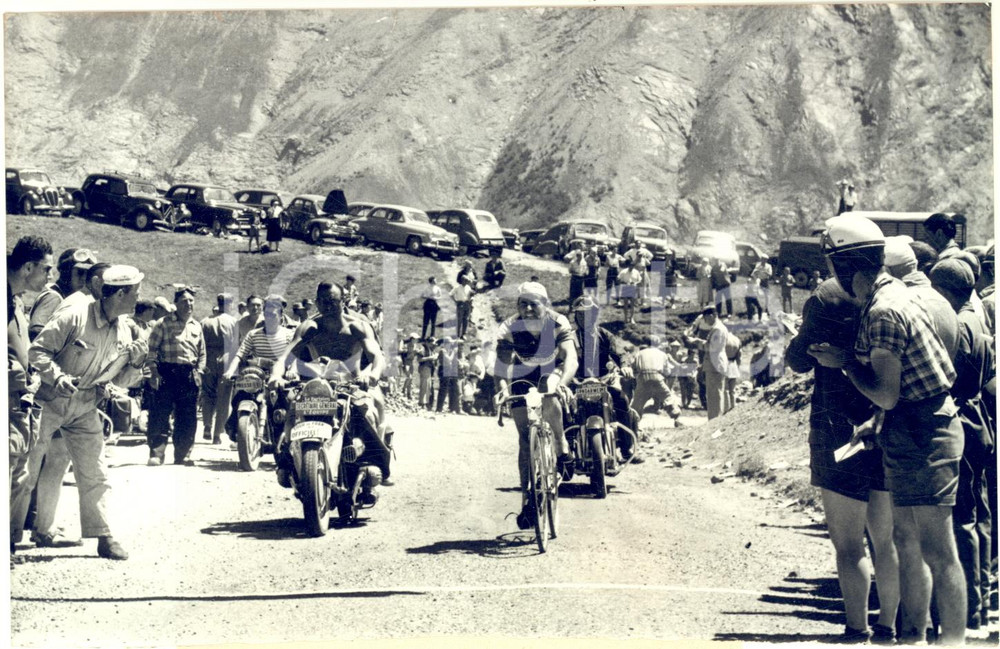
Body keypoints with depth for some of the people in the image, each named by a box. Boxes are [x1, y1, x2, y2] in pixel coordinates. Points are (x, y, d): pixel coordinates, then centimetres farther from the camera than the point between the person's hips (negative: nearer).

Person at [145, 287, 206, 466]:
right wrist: (154, 371, -10)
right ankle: (156, 453, -4)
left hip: (190, 375, 4)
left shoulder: (197, 326, 16)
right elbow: (152, 348, -2)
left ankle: (182, 454, 12)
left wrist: (199, 372, 10)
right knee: (160, 413, -8)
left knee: (188, 417, 4)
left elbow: (202, 353, 22)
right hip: (167, 372, -4)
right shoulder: (164, 323, 1)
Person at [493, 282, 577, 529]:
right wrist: (501, 389, -52)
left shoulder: (558, 323, -27)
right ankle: (526, 500, -4)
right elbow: (501, 364, -32)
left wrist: (562, 383, -58)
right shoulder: (509, 328, -25)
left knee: (550, 398, -36)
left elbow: (570, 357, -39)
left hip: (550, 370, -1)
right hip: (521, 375, 1)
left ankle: (561, 444, -9)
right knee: (525, 438, -8)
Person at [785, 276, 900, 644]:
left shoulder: (829, 297, -11)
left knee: (848, 545, 1)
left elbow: (798, 360, -5)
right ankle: (887, 628, 21)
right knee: (886, 541, 14)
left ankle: (857, 630, 2)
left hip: (841, 428, -5)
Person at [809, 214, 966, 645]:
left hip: (922, 435, -11)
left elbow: (886, 395, -19)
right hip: (912, 434, 11)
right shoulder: (888, 293, 11)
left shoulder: (885, 311, -20)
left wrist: (845, 362, -8)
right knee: (907, 541, 16)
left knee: (937, 551, -8)